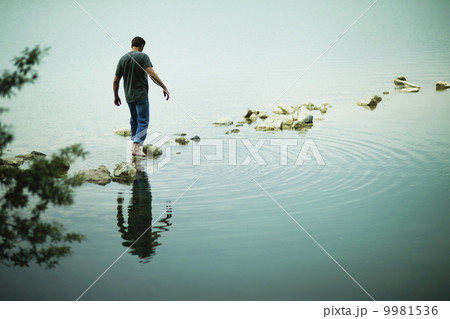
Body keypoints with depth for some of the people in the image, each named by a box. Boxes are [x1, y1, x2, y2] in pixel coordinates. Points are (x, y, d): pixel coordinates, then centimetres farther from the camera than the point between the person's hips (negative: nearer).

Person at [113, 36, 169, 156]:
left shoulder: (122, 59, 7)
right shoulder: (143, 56, -9)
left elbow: (115, 80, 8)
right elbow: (152, 74, -21)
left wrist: (116, 96, 19)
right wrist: (164, 87, -17)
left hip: (129, 96, 6)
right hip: (141, 95, -6)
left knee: (134, 120, 20)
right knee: (143, 122, -3)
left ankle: (135, 145, 26)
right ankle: (137, 147, -14)